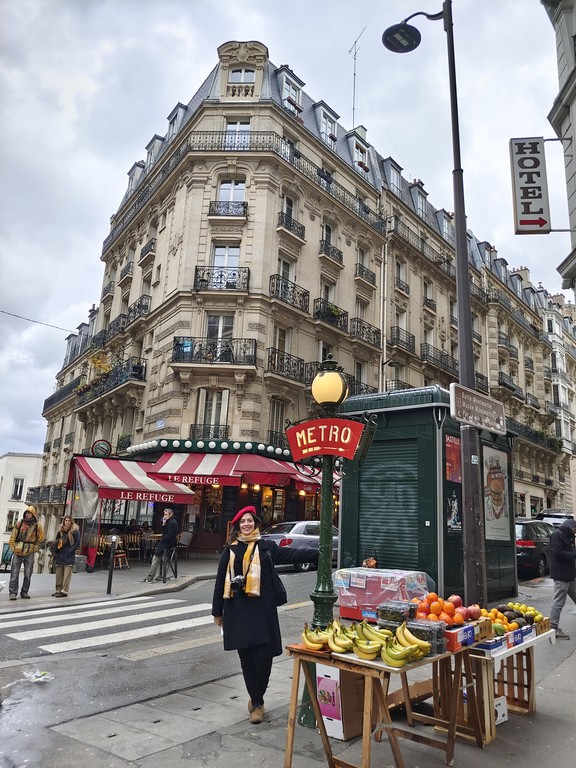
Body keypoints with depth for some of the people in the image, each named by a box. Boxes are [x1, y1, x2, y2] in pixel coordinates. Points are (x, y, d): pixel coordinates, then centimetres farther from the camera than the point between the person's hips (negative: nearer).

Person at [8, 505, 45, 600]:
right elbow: (13, 536, 5)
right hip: (18, 551, 0)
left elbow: (40, 539, 10)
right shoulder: (19, 523, 1)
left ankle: (24, 592, 19)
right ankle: (13, 592, 6)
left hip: (30, 552, 1)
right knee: (14, 573, -1)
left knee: (28, 574, 7)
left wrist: (35, 549, 3)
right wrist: (13, 548, -1)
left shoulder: (37, 525, 1)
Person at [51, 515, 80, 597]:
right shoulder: (60, 530, 11)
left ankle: (64, 591, -2)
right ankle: (59, 590, 20)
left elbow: (77, 543, -6)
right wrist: (55, 552, 8)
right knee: (58, 574, 11)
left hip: (69, 557, -6)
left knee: (67, 575, -5)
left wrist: (70, 551, -13)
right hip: (60, 556, 6)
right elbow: (56, 542, 17)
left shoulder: (75, 531, -5)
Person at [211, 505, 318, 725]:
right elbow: (221, 582, 10)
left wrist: (319, 554, -19)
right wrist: (217, 612, 11)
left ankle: (256, 699, 22)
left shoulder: (266, 547, 4)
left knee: (263, 657, -3)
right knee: (246, 658, 7)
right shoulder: (230, 551, 7)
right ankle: (257, 702, 25)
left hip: (262, 610, -1)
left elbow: (291, 554, -7)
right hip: (237, 612, 1)